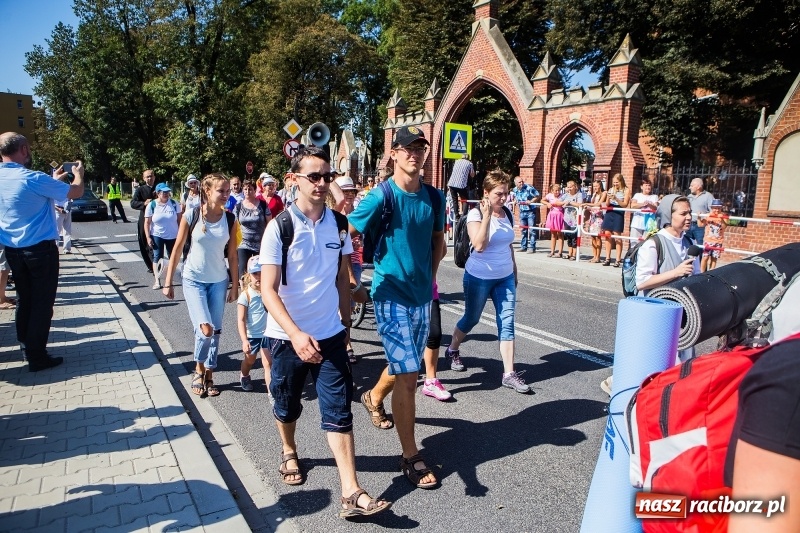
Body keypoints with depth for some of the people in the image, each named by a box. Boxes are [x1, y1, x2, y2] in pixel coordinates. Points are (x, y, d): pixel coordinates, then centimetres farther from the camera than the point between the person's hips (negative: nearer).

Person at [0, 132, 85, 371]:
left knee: (24, 300, 17)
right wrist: (78, 173, 10)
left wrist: (54, 180, 27)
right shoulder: (33, 178, -19)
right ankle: (37, 357, 5)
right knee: (42, 303, 1)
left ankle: (27, 349, 25)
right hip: (40, 250, -7)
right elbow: (76, 192, -10)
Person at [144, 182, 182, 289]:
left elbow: (179, 220, 2)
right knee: (157, 257, -3)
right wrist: (148, 237, -10)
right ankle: (157, 280, 0)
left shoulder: (174, 204, -4)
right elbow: (147, 223, -4)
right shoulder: (151, 205, -6)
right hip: (157, 236, -1)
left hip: (172, 236, 1)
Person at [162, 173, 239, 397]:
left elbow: (232, 254, 2)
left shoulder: (230, 219, -5)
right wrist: (168, 282, -3)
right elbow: (178, 249, -5)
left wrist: (235, 285, 3)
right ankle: (199, 370, 15)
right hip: (193, 279, -3)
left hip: (219, 281, 3)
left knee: (216, 330, 7)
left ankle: (209, 375, 25)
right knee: (205, 330, -13)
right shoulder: (191, 215, -12)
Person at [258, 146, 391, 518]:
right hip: (287, 336, -1)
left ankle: (351, 493, 5)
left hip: (329, 335, 2)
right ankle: (289, 453, 48)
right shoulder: (280, 226, -13)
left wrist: (345, 323, 12)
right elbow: (268, 290, -18)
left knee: (338, 412, 0)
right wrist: (296, 334, -29)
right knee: (287, 406, 19)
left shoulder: (338, 224, -1)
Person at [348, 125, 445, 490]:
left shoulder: (433, 197, 4)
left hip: (422, 295, 6)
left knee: (405, 365, 19)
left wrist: (430, 276, 14)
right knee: (408, 376, -6)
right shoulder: (380, 197, -14)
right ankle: (410, 456, 9)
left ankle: (373, 397, 49)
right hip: (391, 296, -6)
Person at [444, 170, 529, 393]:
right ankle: (452, 350, 39)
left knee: (507, 323, 0)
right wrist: (487, 216, -29)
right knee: (471, 318, 12)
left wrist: (514, 269, 18)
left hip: (505, 277, 5)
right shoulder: (475, 214, -13)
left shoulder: (507, 214, 4)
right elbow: (479, 245, -26)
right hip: (479, 278, -5)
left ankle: (509, 374, 4)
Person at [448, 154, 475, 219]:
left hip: (452, 183, 3)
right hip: (461, 184, -3)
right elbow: (472, 175, 13)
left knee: (455, 200, 13)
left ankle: (457, 216, 7)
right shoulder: (469, 163, 9)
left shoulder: (457, 161, 19)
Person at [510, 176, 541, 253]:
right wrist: (515, 201, 5)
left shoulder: (529, 188, -15)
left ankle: (531, 247, -1)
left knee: (531, 230, -5)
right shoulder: (515, 190, 3)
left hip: (531, 211, -6)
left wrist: (531, 201, -19)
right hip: (522, 212, 6)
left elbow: (538, 196, -10)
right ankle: (523, 246, 21)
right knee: (523, 230, 12)